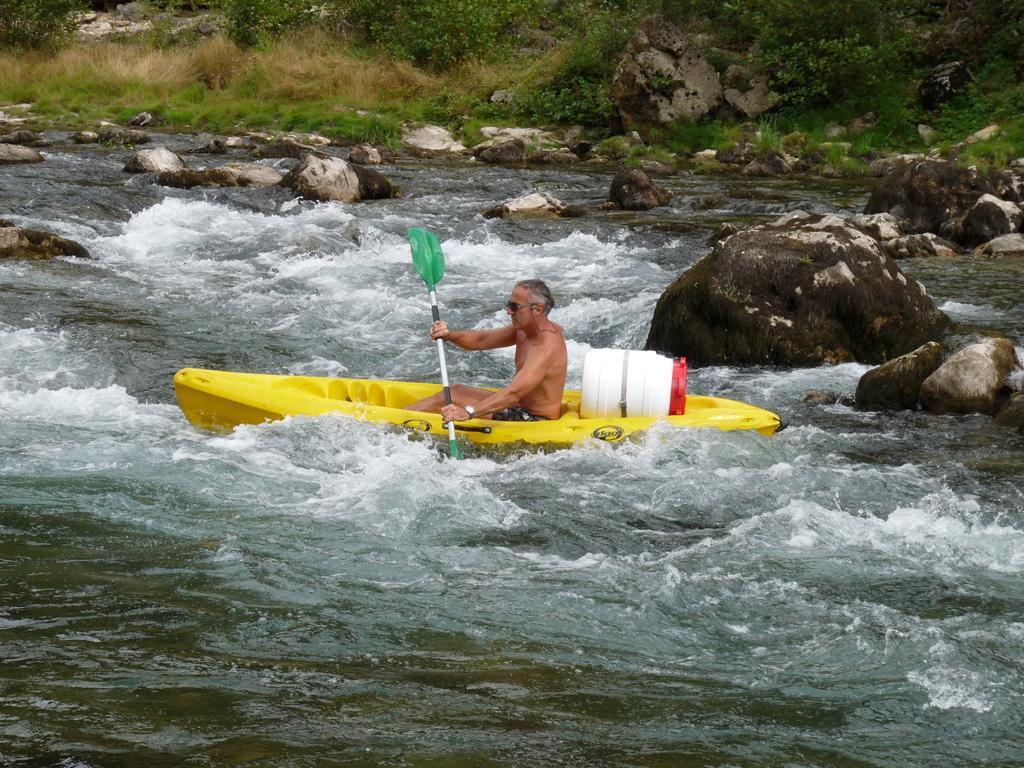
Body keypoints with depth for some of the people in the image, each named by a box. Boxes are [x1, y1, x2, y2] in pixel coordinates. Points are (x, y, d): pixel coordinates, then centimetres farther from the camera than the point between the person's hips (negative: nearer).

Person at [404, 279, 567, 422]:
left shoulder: (547, 346, -28)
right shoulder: (524, 329, 3)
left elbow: (514, 392, -37)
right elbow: (480, 340, 8)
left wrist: (468, 412, -44)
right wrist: (449, 335, -13)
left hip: (535, 421, -10)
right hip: (523, 408, 10)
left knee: (453, 395, -9)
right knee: (456, 390, 13)